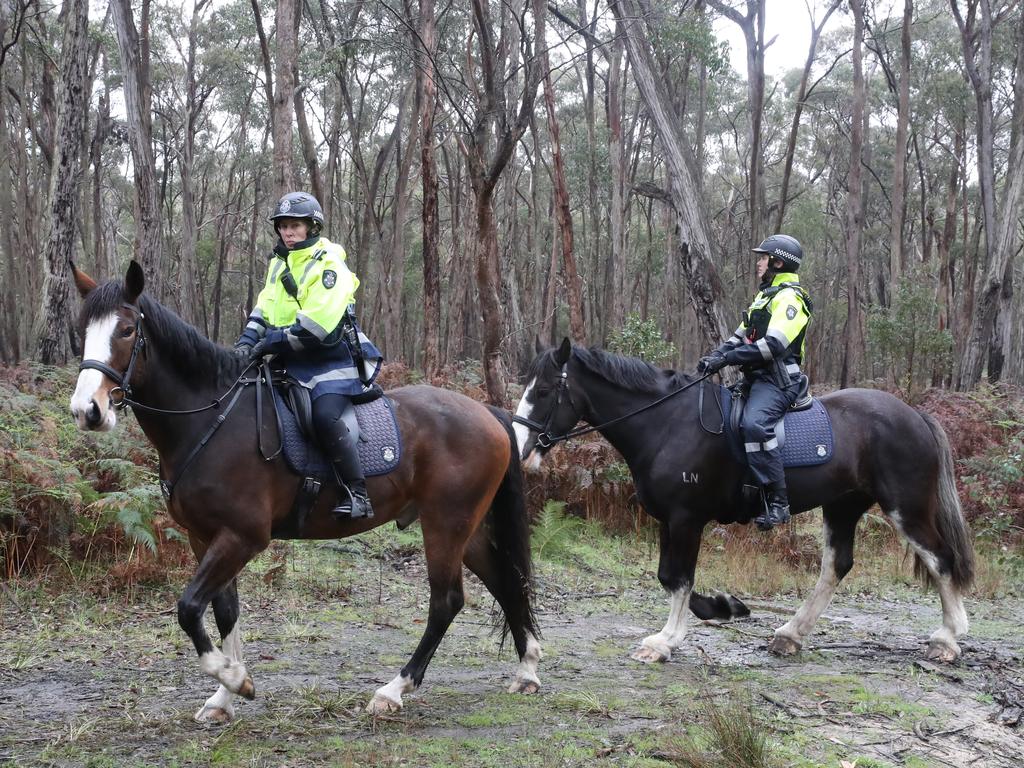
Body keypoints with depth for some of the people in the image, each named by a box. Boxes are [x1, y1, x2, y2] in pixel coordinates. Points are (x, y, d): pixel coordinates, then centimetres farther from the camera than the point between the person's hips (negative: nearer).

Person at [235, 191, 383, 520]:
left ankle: (357, 494, -25)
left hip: (330, 360, -9)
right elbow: (264, 308, 14)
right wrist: (248, 340, -5)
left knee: (325, 415, -30)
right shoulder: (279, 263, 14)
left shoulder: (328, 266, -13)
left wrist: (270, 343, -20)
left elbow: (316, 326, -22)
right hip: (291, 362, 9)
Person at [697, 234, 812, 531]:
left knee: (754, 423, -34)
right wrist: (715, 356, 4)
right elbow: (740, 336, 24)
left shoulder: (789, 297, -10)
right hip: (757, 378, 11)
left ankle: (778, 503, -35)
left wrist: (727, 358, -22)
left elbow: (775, 345, -23)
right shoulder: (765, 295, 23)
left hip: (778, 380, -11)